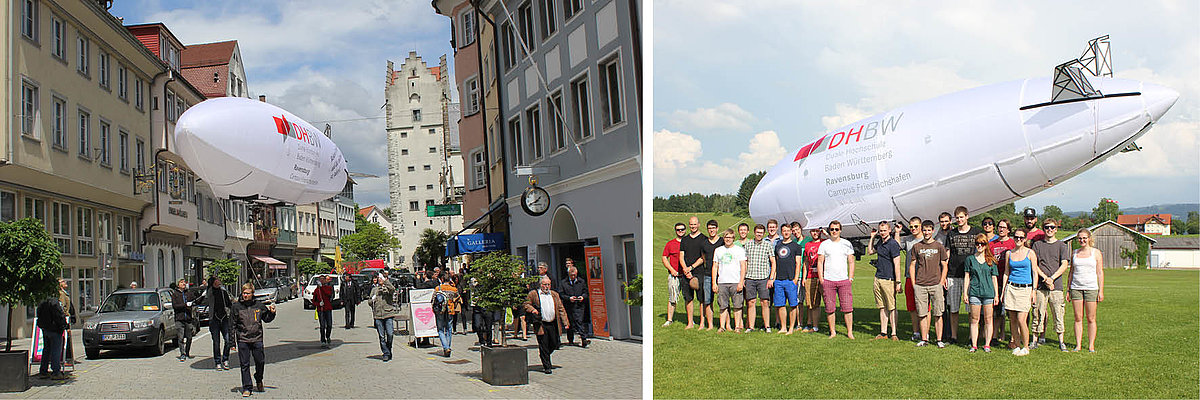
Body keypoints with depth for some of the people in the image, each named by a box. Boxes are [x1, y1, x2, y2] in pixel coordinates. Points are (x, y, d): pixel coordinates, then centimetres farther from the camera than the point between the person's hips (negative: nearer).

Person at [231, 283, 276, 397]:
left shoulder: (259, 305, 3)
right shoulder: (237, 306, -1)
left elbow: (267, 319, 18)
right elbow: (233, 325, 2)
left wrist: (272, 312, -3)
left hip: (257, 339, 1)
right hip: (243, 340, -1)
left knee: (260, 362, 8)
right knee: (245, 365, 1)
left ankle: (259, 381, 34)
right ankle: (246, 387, 9)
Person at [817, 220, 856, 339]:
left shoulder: (846, 244, 9)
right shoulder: (824, 244, 7)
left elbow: (851, 262, 10)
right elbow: (820, 262, 6)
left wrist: (851, 278, 1)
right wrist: (821, 279, -1)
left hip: (844, 280, 0)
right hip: (828, 280, 0)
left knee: (847, 307, -5)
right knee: (829, 308, 0)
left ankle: (850, 332, 2)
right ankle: (832, 332, 10)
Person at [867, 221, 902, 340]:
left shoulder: (893, 244, -11)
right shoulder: (880, 242, 13)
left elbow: (897, 264, -14)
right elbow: (870, 251, 31)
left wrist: (898, 283, -17)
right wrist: (872, 237, 20)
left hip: (888, 280, -8)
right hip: (878, 279, 8)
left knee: (891, 308, -2)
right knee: (882, 307, 11)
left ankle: (894, 334, 2)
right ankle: (883, 333, 15)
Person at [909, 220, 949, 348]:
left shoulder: (939, 246, 6)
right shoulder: (916, 247, 9)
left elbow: (944, 266, 7)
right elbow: (912, 266, 12)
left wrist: (941, 282, -3)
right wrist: (914, 284, 4)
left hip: (936, 285, -1)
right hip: (920, 286, 1)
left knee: (937, 314, 0)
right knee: (922, 314, 3)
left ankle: (939, 340, 5)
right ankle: (924, 339, 10)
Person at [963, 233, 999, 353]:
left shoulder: (991, 260, 8)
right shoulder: (970, 259, 7)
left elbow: (994, 278, 9)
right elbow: (967, 277, 8)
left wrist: (996, 294, 5)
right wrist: (965, 293, 3)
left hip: (988, 292, 0)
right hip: (974, 292, 0)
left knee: (988, 319, 3)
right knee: (974, 320, 2)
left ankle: (987, 345, 10)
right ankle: (974, 345, 7)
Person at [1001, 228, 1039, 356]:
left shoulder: (1030, 253, 1)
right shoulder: (1009, 253, 10)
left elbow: (1035, 273, 1)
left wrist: (1034, 291, -5)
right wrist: (1003, 291, 11)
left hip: (1025, 289, -3)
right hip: (1011, 287, 3)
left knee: (1021, 320, -9)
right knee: (1013, 320, 3)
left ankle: (1026, 347, 4)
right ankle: (1016, 345, 14)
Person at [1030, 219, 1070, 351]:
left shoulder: (1062, 245, 8)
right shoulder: (1037, 245, 9)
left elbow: (1064, 265, -1)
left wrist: (1052, 278, -12)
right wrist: (1045, 278, -10)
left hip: (1056, 286, 0)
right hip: (1040, 285, 0)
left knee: (1058, 315, 1)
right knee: (1038, 314, 1)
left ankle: (1061, 342, 9)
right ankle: (1035, 340, 8)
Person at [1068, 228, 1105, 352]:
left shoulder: (1096, 253, 4)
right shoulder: (1075, 253, 12)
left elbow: (1100, 272, 2)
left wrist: (1101, 291, -4)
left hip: (1091, 288, -2)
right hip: (1076, 288, 2)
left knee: (1091, 319, -1)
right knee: (1078, 318, 1)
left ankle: (1091, 346, 5)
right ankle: (1078, 345, 4)